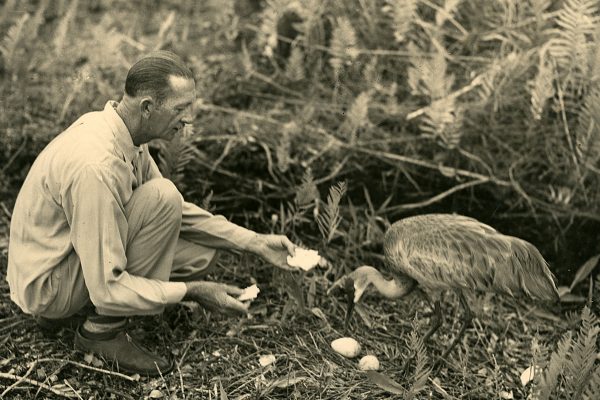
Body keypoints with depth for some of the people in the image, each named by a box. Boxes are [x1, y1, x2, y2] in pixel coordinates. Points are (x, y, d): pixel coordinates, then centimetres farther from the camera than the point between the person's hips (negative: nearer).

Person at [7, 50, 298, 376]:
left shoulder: (123, 131, -3)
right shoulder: (96, 165, -33)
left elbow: (178, 213, 8)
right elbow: (108, 289, -30)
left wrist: (254, 242, 0)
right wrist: (192, 291, -22)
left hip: (75, 255, 9)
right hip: (46, 285, -9)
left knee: (202, 252, 3)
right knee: (162, 197, -24)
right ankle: (102, 331, -11)